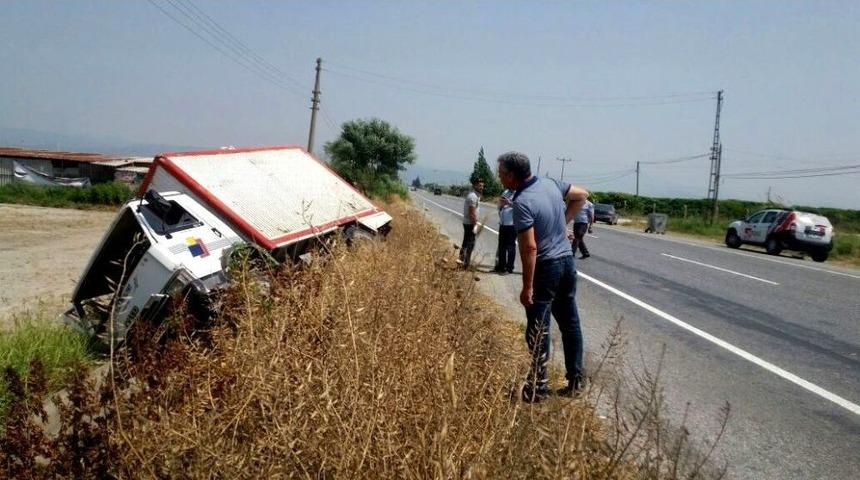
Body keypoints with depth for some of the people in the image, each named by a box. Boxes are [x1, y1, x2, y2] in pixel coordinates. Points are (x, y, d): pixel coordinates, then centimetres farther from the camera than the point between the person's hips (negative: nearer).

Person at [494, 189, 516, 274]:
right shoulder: (505, 193, 13)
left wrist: (509, 203, -25)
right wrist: (501, 204, 0)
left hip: (512, 225, -7)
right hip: (502, 224, 7)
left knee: (510, 247, 2)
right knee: (501, 246, 13)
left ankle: (509, 268, 10)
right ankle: (501, 266, 24)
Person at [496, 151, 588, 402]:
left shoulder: (522, 202, -19)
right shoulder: (550, 184, 4)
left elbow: (529, 247, -23)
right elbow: (582, 195, 19)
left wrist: (527, 286, -18)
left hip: (546, 268, -8)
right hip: (567, 261, 8)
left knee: (538, 330, 1)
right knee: (570, 323, 15)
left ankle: (538, 387, 7)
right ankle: (575, 380, 24)